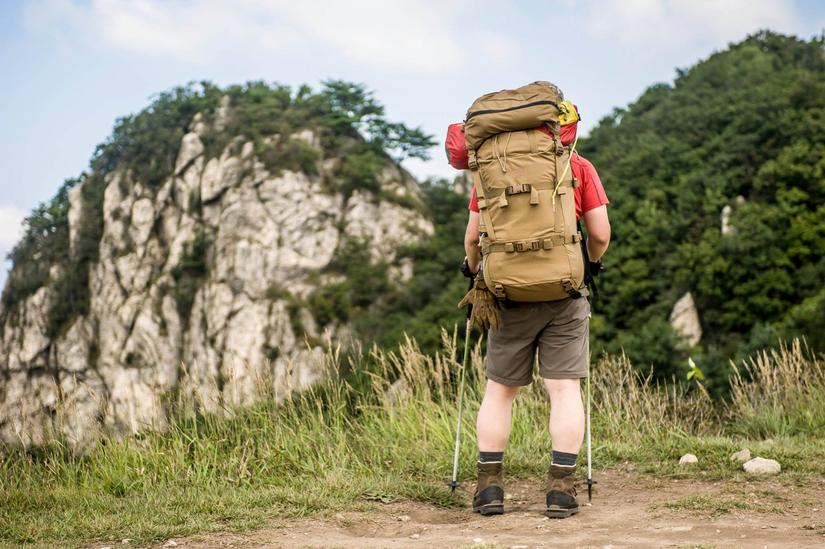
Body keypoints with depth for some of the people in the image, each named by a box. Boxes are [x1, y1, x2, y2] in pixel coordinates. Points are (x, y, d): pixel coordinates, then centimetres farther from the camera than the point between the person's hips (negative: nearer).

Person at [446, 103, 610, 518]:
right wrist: (592, 263, 20)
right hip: (565, 292, -1)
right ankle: (562, 488, -4)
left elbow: (473, 238, 3)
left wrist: (473, 269, 22)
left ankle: (489, 486, 8)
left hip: (511, 293, 1)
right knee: (565, 389, 0)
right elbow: (600, 234, 0)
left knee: (499, 390, 9)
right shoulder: (580, 168, 3)